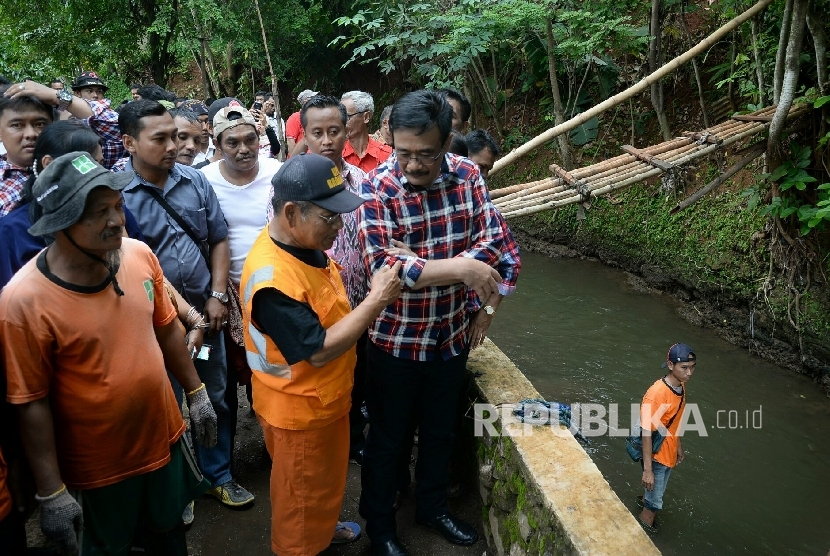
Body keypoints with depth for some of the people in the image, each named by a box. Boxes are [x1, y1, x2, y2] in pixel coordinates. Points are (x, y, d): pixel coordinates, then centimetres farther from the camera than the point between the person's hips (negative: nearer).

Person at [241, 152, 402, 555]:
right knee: (301, 494, 17)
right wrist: (377, 299, -28)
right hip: (299, 409, -9)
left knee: (325, 480, 31)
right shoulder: (273, 279, -34)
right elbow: (319, 351, -31)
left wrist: (376, 287, -4)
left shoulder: (303, 241, -5)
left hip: (325, 398, 9)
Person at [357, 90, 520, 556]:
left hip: (452, 334, 4)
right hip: (395, 340, -4)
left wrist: (417, 267, -26)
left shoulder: (468, 175, -7)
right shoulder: (377, 188, -20)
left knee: (441, 431, 24)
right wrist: (464, 267, -31)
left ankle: (433, 506, 49)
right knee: (387, 438, 15)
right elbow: (383, 267, -30)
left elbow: (496, 241, -13)